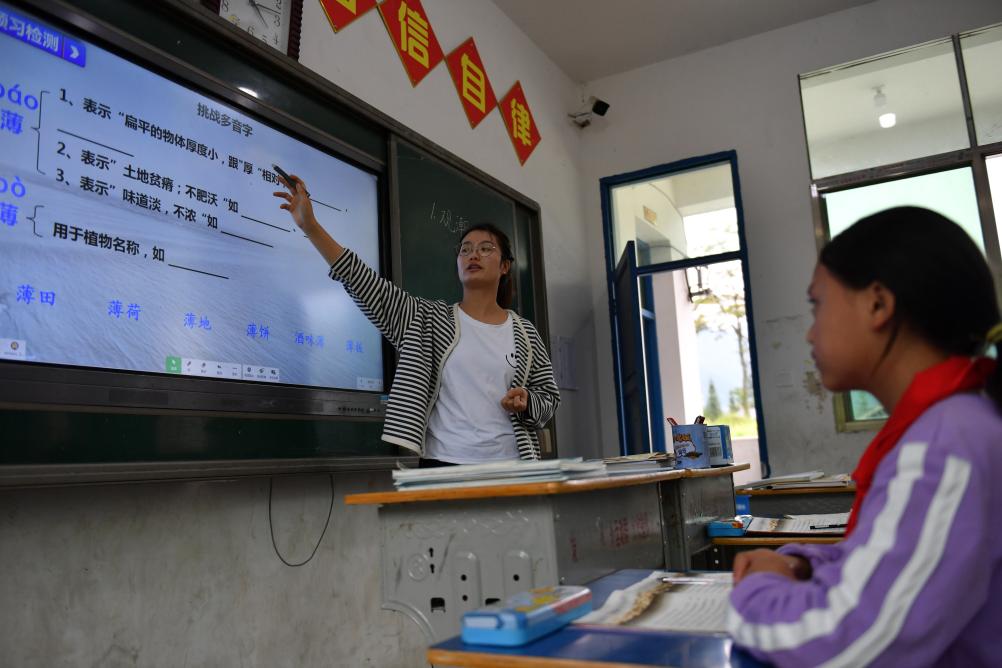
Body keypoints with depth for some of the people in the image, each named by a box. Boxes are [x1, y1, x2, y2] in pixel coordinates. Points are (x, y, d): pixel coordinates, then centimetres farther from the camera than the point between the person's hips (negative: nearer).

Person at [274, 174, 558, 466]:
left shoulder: (525, 332, 8)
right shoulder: (428, 319, 5)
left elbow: (549, 397, 13)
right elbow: (363, 282, -4)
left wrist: (525, 401, -10)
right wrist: (310, 225, -11)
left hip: (507, 465, 1)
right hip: (444, 463, -1)